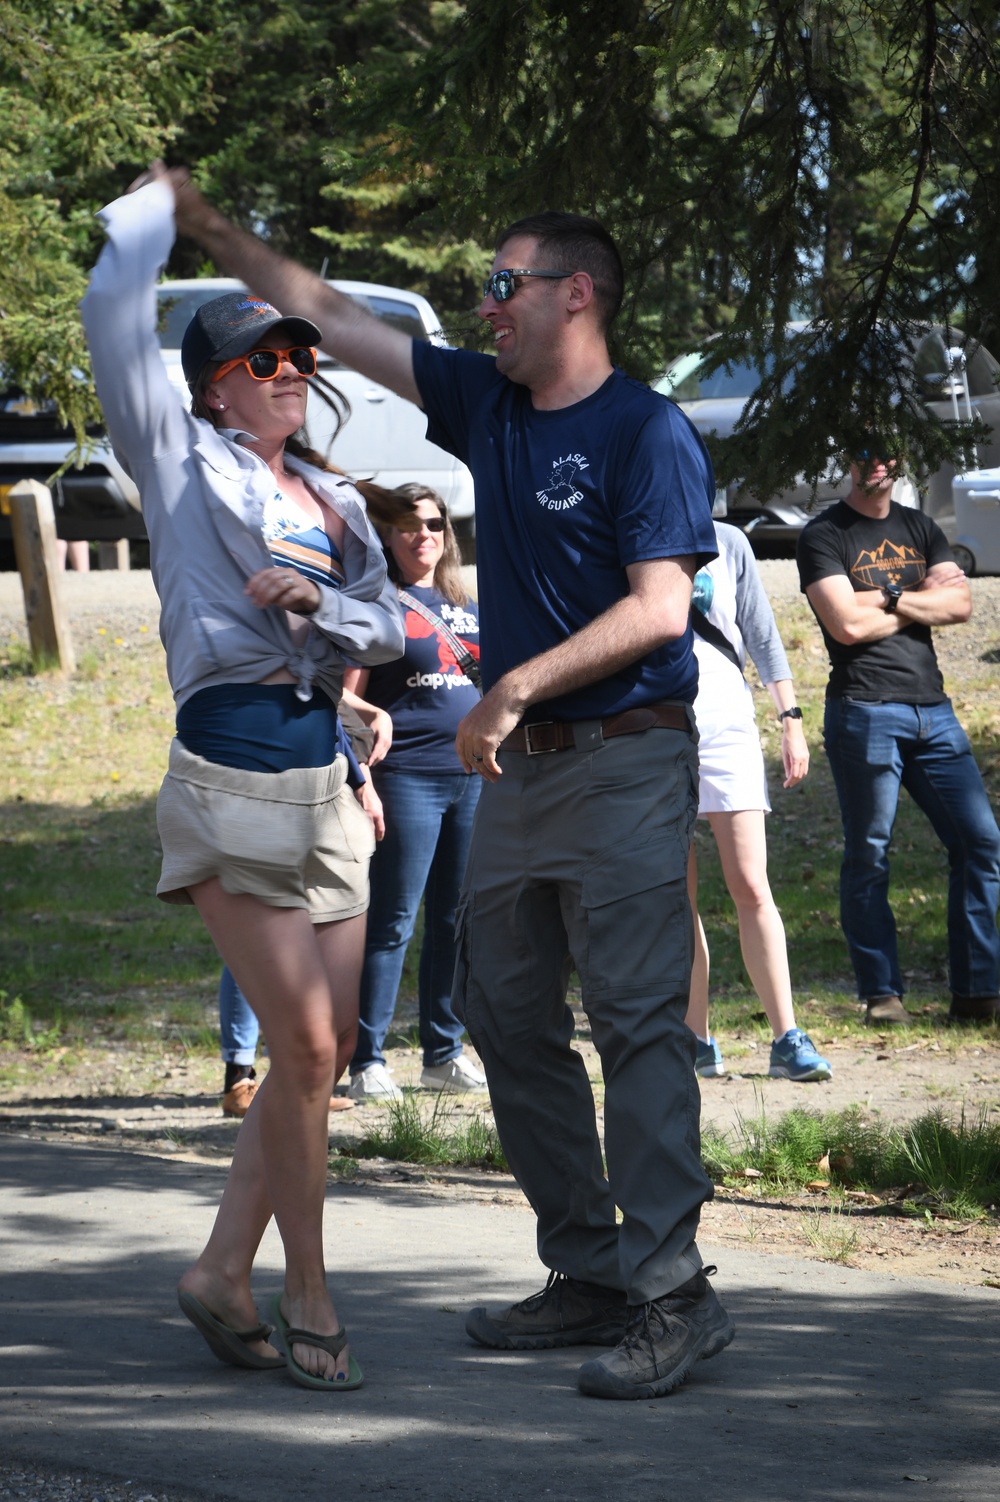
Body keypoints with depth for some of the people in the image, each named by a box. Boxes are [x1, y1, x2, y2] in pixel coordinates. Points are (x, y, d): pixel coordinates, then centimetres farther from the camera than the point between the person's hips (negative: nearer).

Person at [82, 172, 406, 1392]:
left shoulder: (334, 501, 18)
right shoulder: (183, 462, 3)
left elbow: (387, 627, 13)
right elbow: (116, 321, -7)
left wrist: (316, 604, -7)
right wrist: (151, 213, 6)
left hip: (322, 772, 7)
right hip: (230, 769, -7)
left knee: (330, 1044, 5)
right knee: (304, 1042, -10)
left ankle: (222, 1271, 17)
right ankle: (307, 1303, 1)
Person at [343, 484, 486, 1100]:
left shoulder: (468, 607, 17)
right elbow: (347, 698, -5)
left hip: (474, 777, 6)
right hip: (406, 777, -6)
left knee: (457, 922, 8)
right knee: (393, 922, -6)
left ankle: (445, 1054, 17)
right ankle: (367, 1061, -2)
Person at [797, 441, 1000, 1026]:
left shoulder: (920, 529, 19)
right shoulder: (824, 536, 1)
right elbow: (847, 624, -11)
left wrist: (890, 595, -7)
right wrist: (924, 602, 1)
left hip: (933, 710, 5)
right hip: (865, 711, -5)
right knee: (869, 856, -2)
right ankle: (882, 994, 4)